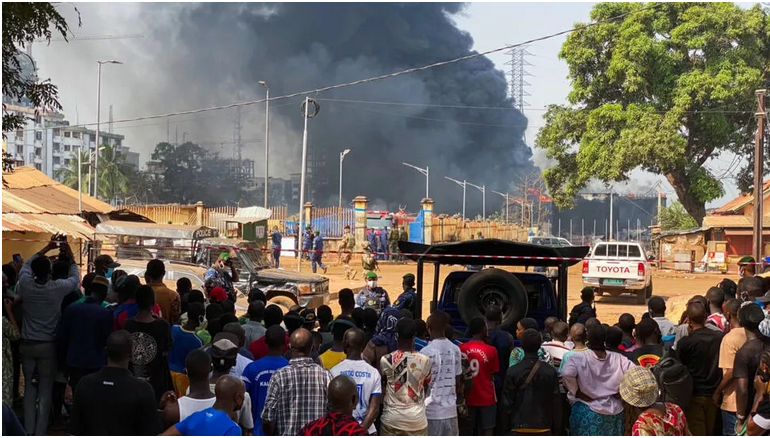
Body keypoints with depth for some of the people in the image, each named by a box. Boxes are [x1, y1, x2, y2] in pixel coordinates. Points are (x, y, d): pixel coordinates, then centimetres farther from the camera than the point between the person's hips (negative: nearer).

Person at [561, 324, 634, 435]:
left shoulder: (579, 359, -13)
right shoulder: (618, 359, -1)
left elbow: (567, 373, -29)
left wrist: (575, 391, -12)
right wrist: (621, 391, 4)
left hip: (586, 412, -4)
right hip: (614, 410, 4)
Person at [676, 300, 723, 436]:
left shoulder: (685, 342, -17)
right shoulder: (719, 337, -6)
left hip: (694, 395, -4)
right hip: (714, 393, 4)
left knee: (696, 433, 4)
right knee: (710, 432, 16)